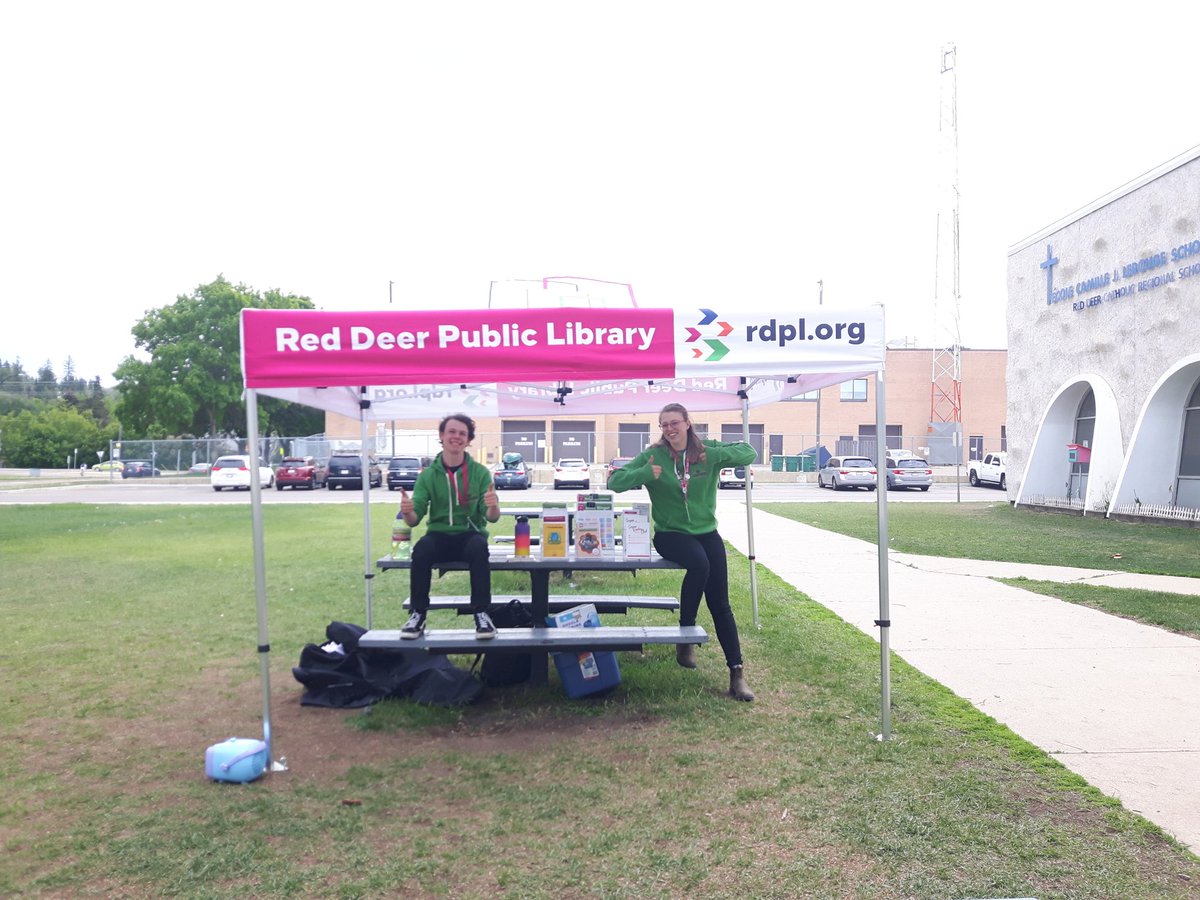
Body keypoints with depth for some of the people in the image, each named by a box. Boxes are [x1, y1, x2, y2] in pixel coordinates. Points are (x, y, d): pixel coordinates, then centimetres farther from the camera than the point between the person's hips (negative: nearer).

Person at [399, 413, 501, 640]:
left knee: (478, 549, -35)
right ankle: (418, 614, -16)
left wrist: (493, 507, -30)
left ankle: (481, 614, -23)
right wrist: (407, 512, -27)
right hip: (439, 535, 1)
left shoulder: (480, 472, 1)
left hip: (470, 534, -1)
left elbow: (491, 517, -6)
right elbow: (414, 519, -3)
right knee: (421, 550, -31)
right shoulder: (428, 474, 3)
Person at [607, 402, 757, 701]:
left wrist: (716, 455, -20)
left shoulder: (707, 452, 0)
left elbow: (749, 453, -5)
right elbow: (615, 482, -8)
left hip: (706, 532, 2)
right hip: (670, 534, -2)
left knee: (720, 604, -6)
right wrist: (646, 473, -24)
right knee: (699, 563, -34)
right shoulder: (653, 455, -3)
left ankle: (737, 673, -1)